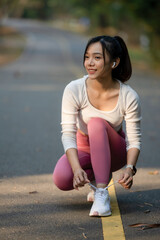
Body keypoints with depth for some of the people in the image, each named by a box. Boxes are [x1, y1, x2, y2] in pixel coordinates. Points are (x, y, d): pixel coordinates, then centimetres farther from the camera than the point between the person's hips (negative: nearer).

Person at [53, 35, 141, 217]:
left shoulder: (129, 96, -22)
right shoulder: (74, 90, -21)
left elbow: (134, 140, -17)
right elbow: (68, 133, -24)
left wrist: (130, 168, -37)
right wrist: (77, 169, -40)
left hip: (113, 152, -1)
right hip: (83, 148, 1)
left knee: (97, 123, -34)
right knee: (62, 179, -31)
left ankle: (101, 192, -30)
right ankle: (98, 176, 3)